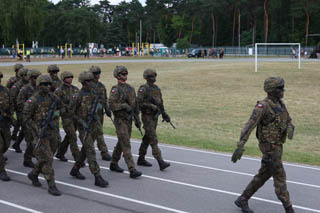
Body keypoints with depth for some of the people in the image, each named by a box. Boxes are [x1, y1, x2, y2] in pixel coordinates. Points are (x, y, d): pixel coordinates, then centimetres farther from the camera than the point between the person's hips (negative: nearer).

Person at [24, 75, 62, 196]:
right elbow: (26, 118, -12)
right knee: (47, 159, -9)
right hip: (41, 133, -7)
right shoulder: (33, 100, -14)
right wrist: (37, 130, -17)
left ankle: (33, 175, 38)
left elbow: (60, 107, 24)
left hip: (52, 131, 7)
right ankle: (51, 186, -3)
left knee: (47, 157, 15)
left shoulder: (52, 97, 4)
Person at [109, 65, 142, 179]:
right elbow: (111, 105, -20)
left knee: (121, 143, 17)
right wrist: (124, 106, -27)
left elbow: (135, 105, 15)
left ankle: (114, 164, 32)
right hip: (120, 120, -7)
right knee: (126, 146, -10)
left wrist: (137, 119, 15)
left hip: (129, 119, 7)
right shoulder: (115, 89, -10)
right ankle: (132, 170, -12)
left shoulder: (130, 88, 11)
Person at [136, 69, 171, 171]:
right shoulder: (143, 89, -13)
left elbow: (160, 102, 16)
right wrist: (151, 106, -25)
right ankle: (161, 162, -16)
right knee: (153, 140, -12)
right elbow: (138, 103, -20)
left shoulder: (157, 88, 10)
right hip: (147, 117, -8)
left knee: (147, 139, 15)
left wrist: (164, 114, 5)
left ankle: (141, 159, 26)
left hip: (154, 117, 8)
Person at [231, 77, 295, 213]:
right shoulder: (263, 106, -20)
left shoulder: (279, 103, 9)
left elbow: (288, 122, 13)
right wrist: (240, 147, -33)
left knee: (263, 176, 15)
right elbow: (249, 126, -26)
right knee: (280, 177, -3)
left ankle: (242, 200, 25)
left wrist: (290, 130, -14)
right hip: (269, 147, -9)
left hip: (276, 146, 9)